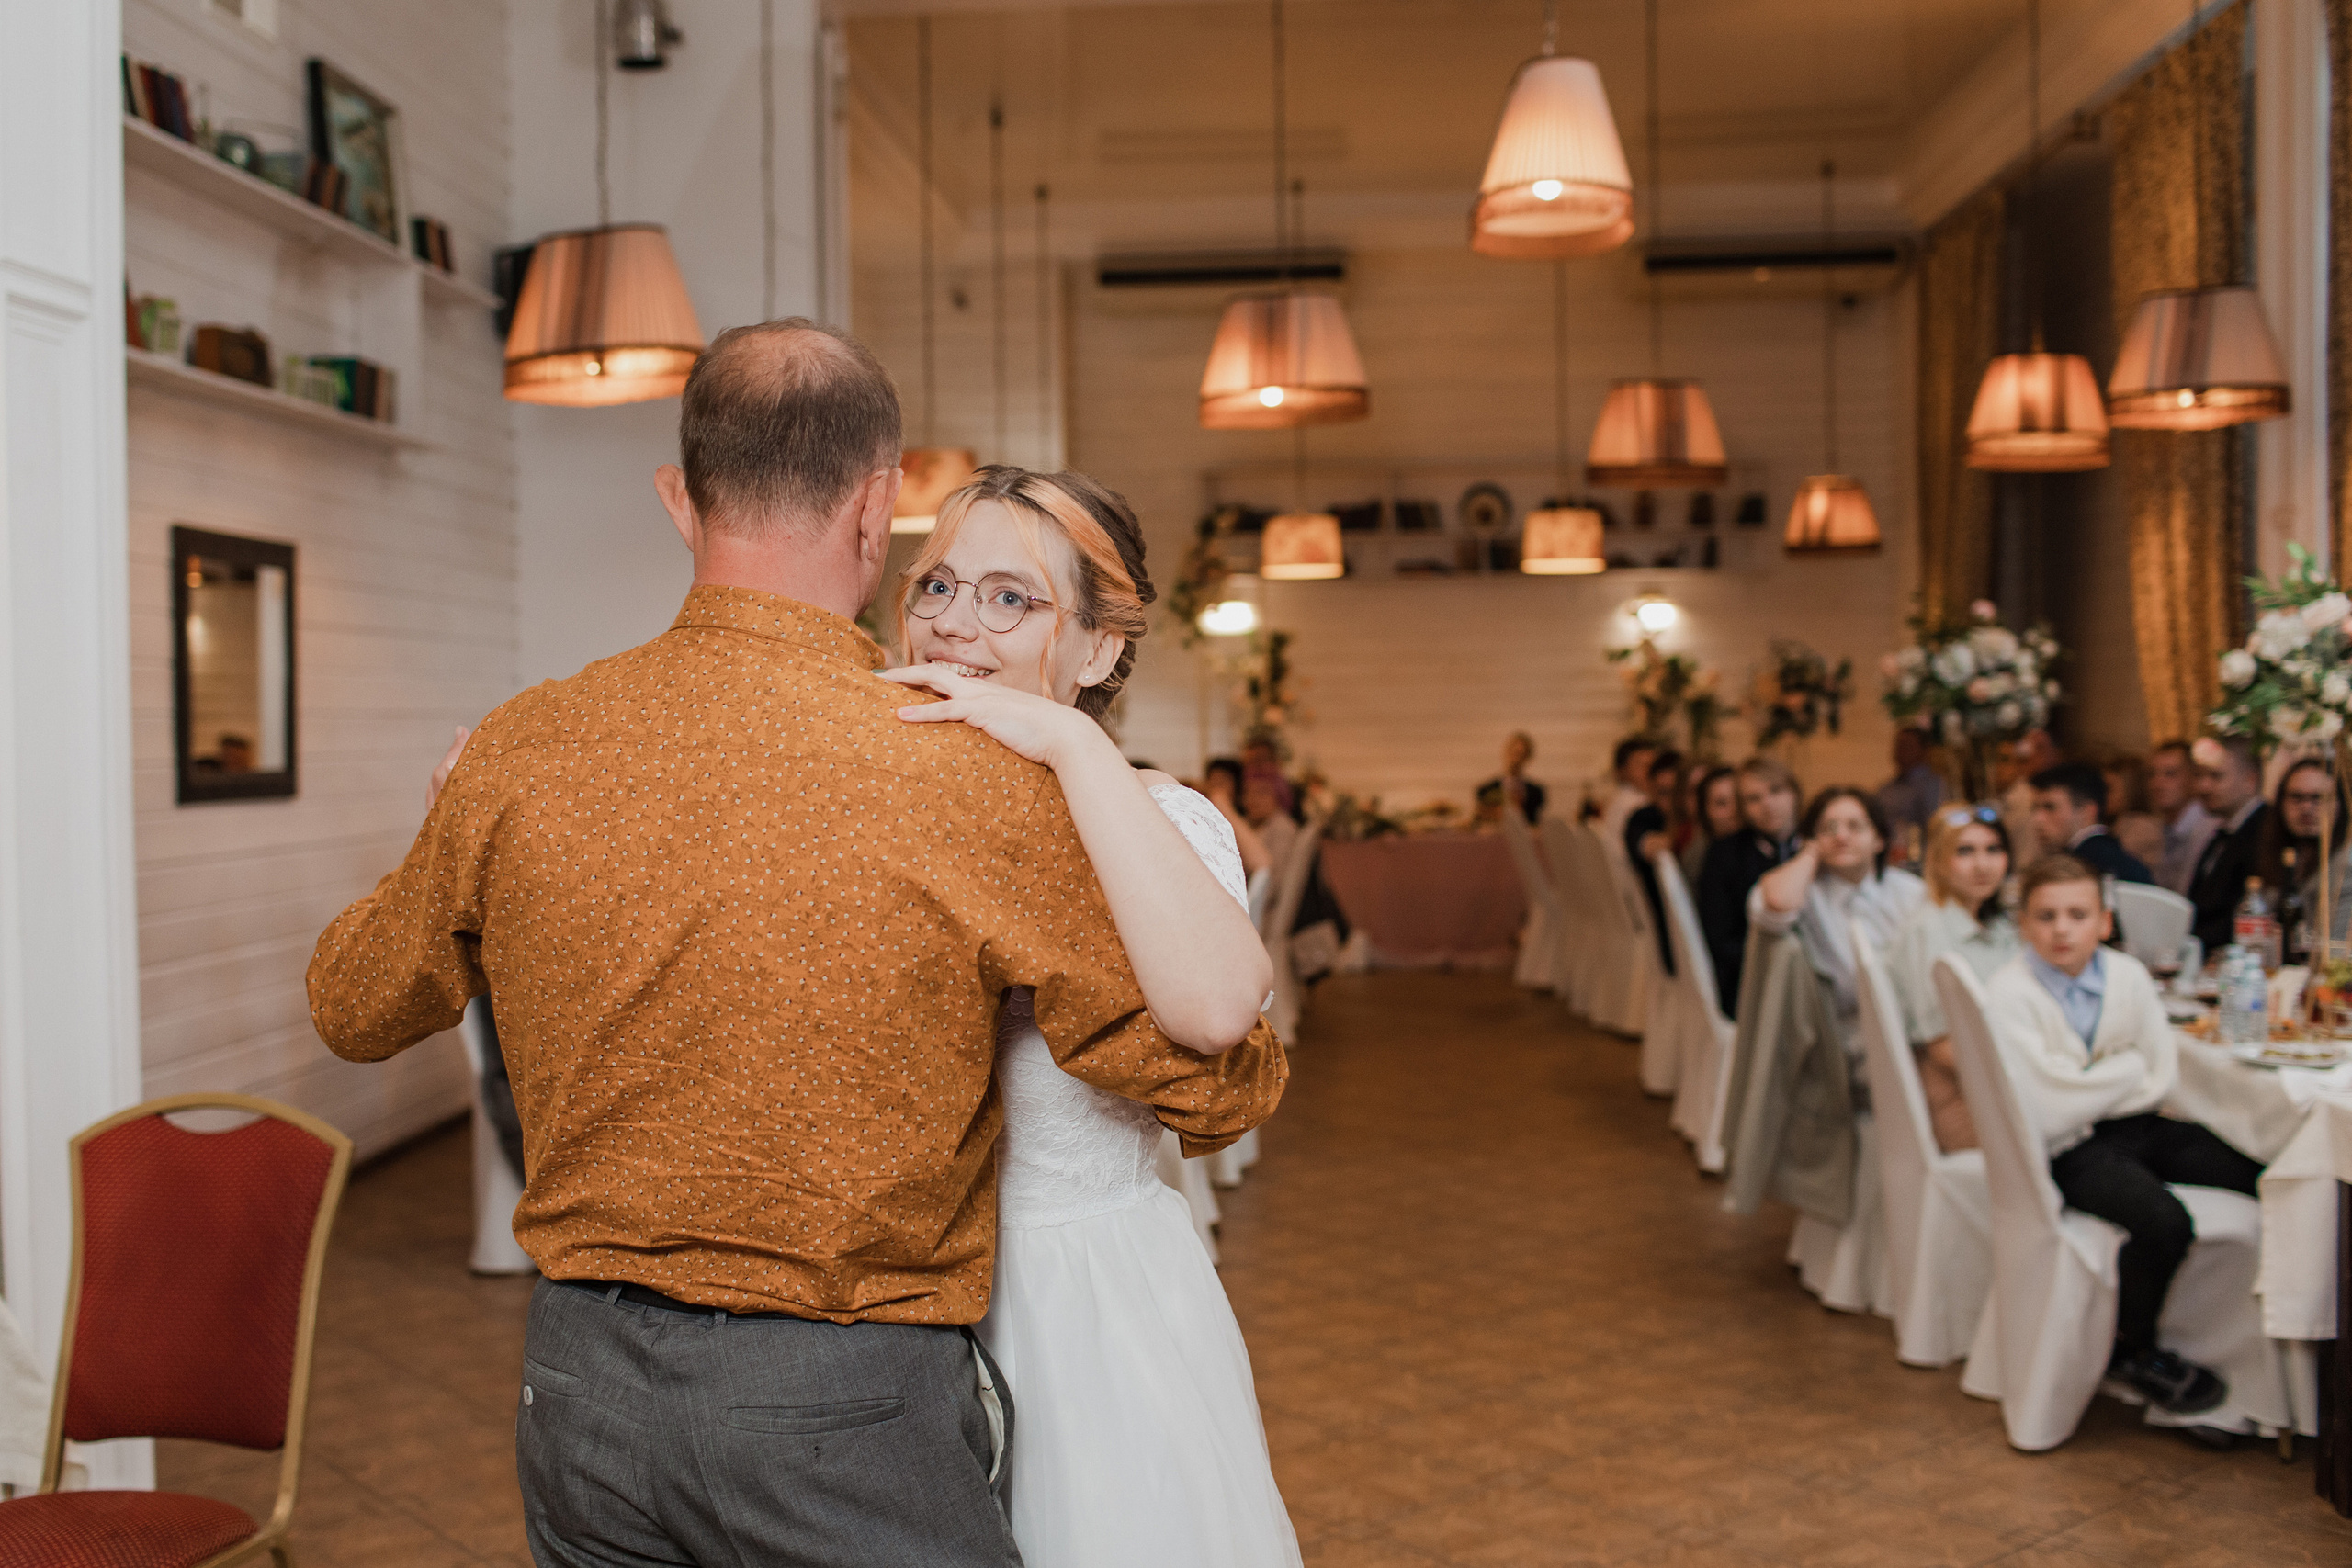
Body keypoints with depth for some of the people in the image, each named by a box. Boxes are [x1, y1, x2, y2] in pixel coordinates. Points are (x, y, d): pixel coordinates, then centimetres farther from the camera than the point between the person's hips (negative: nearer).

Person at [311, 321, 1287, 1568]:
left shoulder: (516, 757, -5)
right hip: (843, 1415, -4)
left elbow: (352, 1008, 13)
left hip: (580, 1389, 5)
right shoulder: (970, 780, -18)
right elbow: (1219, 1086, -10)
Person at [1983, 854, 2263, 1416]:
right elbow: (2047, 1113, -21)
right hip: (2068, 1152, -6)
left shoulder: (2127, 975, -1)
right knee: (2164, 1222, -28)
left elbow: (2162, 1078, 3)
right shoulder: (2007, 995, -17)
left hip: (2135, 1125, 6)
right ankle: (2131, 1350, 0)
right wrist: (2129, 1069, -7)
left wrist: (2094, 1089, -13)